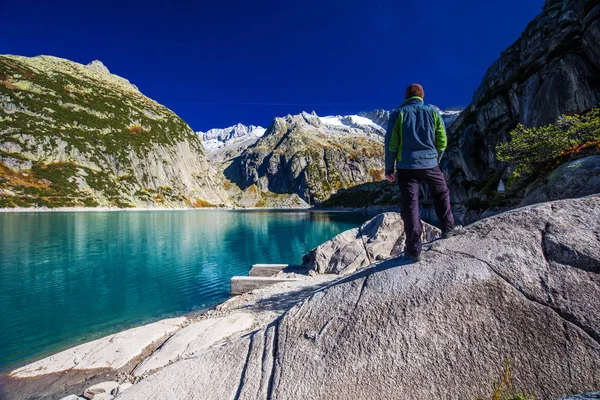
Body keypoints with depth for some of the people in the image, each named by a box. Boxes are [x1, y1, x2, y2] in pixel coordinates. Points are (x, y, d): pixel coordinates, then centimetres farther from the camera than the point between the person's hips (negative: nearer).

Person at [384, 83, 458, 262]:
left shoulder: (398, 114, 0)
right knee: (442, 194, 28)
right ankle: (448, 228, 34)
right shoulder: (432, 112, 6)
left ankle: (414, 250, 2)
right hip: (430, 165, 2)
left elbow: (391, 143, -5)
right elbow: (442, 142, 6)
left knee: (410, 205, 1)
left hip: (406, 167, -1)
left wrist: (389, 169, 1)